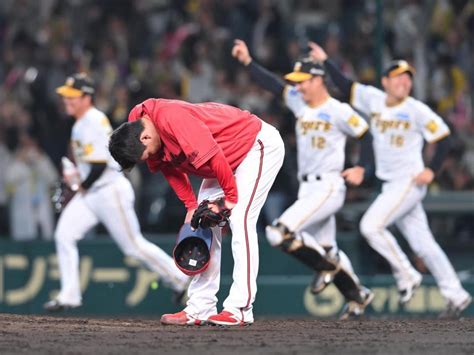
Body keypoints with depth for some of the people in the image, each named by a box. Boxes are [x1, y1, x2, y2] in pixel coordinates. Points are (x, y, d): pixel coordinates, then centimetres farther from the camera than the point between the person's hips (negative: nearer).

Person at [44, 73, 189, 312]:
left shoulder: (94, 123, -19)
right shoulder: (80, 124, 12)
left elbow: (100, 165, -24)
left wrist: (82, 186, -11)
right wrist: (76, 176, 14)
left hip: (111, 191, -9)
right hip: (89, 194, 9)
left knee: (133, 245, -2)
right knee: (64, 235, -5)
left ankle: (180, 279, 15)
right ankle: (69, 296, -4)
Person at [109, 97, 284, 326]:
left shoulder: (171, 118, -35)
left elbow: (213, 155, -34)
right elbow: (172, 168, 5)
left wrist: (230, 197, -23)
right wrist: (191, 206, -4)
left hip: (261, 144, -10)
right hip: (230, 158, 10)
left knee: (240, 219, -19)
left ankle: (240, 310, -22)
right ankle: (200, 308, 6)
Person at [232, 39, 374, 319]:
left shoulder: (339, 111, -10)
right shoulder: (299, 102, 10)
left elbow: (367, 135, -4)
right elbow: (273, 84, 7)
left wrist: (361, 168, -13)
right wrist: (248, 62, -2)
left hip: (328, 188, -8)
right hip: (308, 189, 8)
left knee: (279, 233, -18)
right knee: (326, 249, 14)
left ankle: (327, 265, -1)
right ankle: (358, 295, 27)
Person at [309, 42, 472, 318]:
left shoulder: (417, 110, -10)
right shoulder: (374, 99, 6)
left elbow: (443, 138, -8)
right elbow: (346, 87, 14)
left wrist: (432, 170, -17)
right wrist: (325, 62, 10)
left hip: (410, 183, -6)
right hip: (391, 186, 6)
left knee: (371, 225, -17)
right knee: (421, 243, 6)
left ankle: (407, 275, -4)